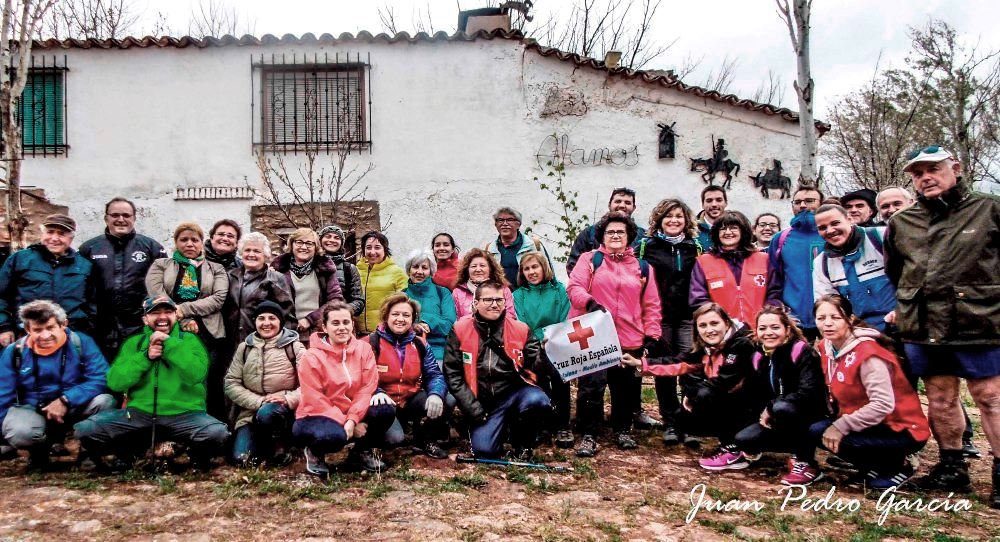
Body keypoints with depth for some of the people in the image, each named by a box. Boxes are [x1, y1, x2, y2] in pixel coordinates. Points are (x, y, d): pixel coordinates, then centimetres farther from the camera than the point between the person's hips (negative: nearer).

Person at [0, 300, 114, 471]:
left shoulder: (81, 342, -12)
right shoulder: (15, 352, -5)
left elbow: (101, 379, -22)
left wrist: (66, 400, -30)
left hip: (74, 409, 0)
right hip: (32, 410, 1)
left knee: (104, 400, -31)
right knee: (19, 431, -35)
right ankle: (39, 453, 6)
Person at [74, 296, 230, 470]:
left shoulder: (189, 340, 5)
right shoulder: (133, 342, 12)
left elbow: (196, 375, -14)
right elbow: (114, 382, 0)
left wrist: (169, 343, -13)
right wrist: (145, 357, -10)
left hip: (184, 415, -2)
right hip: (139, 414, 3)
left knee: (218, 433, -32)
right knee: (85, 430, -18)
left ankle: (199, 455, 4)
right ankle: (130, 449, 11)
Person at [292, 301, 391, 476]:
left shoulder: (364, 348, -3)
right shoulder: (312, 357, -13)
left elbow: (367, 389, -9)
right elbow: (316, 402, -16)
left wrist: (352, 420, -23)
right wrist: (345, 424, -21)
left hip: (354, 413, 4)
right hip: (316, 416, -4)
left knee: (386, 411, -22)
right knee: (334, 435, -38)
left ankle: (362, 451, 5)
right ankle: (314, 452, 1)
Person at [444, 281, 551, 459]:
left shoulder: (521, 329, 2)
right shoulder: (460, 330, 0)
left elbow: (536, 364, 6)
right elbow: (453, 374, 0)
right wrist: (474, 409, -6)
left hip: (515, 392, 1)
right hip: (482, 401, 0)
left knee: (538, 401, -32)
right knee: (484, 449, -20)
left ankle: (523, 443, 0)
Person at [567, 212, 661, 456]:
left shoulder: (643, 268, 12)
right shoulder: (590, 259, 6)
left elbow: (652, 306, 11)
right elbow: (574, 287, -5)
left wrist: (651, 336, 3)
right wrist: (590, 303, -24)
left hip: (630, 341, 3)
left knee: (626, 387, 12)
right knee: (592, 386, -7)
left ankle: (623, 429, 32)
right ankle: (588, 435, 6)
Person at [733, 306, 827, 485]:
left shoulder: (801, 351, -17)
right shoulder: (759, 357, 3)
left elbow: (808, 392, -29)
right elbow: (757, 395, 10)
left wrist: (771, 407, -24)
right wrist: (763, 413, -11)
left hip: (812, 417, -7)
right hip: (775, 420, 7)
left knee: (781, 408, -37)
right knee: (743, 440, -13)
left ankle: (807, 463, -16)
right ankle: (804, 448, 6)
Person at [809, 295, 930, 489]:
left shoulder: (867, 353, -23)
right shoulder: (827, 348, 2)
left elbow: (883, 405, -29)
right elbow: (837, 394, 8)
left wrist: (841, 426, -28)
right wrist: (836, 421, -8)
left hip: (903, 431, -8)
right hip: (870, 425, 8)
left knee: (823, 433, -25)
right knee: (817, 430, -10)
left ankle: (897, 466, -2)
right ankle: (877, 467, 7)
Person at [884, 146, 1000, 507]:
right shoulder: (900, 224, 13)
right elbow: (891, 274, 24)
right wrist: (907, 307, 18)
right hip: (923, 328, 4)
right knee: (940, 399, 12)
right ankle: (952, 467, 25)